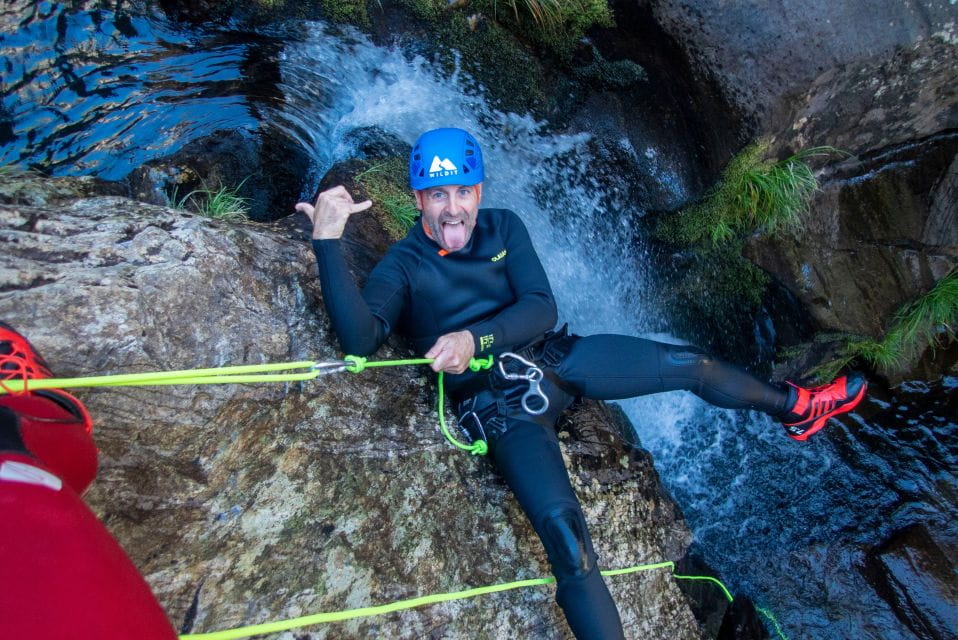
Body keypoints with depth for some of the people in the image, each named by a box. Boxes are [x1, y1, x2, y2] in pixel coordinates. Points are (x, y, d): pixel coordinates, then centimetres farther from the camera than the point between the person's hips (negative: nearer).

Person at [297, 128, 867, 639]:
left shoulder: (503, 227, 5)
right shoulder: (403, 266, -5)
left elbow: (541, 309, -5)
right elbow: (360, 338, -24)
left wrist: (473, 337, -23)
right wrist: (328, 240, -33)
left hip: (555, 357, 5)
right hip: (501, 404, -4)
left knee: (691, 364, 4)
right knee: (564, 531, -26)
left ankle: (796, 408, 30)